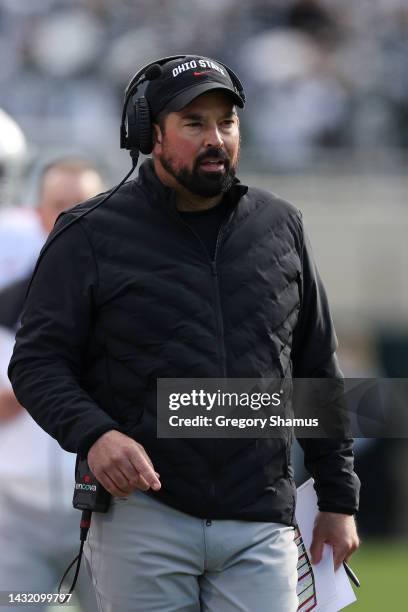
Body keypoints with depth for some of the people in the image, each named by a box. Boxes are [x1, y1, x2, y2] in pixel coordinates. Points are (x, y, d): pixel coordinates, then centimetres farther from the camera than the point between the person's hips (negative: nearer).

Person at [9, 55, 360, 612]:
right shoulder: (90, 236, 2)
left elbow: (317, 370, 17)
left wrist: (339, 499, 14)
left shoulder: (281, 227, 12)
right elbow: (37, 361, 0)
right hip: (141, 514, -2)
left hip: (260, 524, 2)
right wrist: (92, 433, -19)